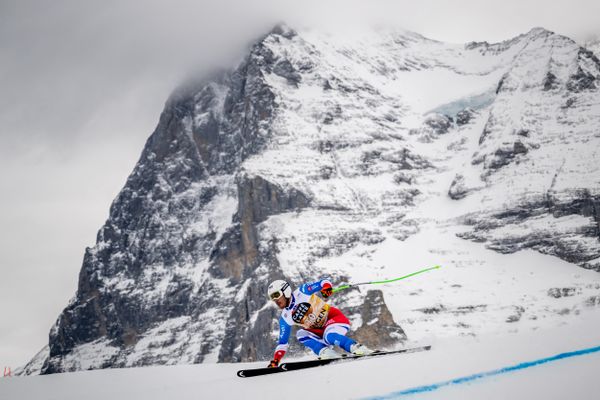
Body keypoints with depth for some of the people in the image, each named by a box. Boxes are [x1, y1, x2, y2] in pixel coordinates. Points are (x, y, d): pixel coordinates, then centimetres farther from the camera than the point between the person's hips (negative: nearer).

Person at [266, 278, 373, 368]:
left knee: (329, 337, -33)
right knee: (301, 334, -14)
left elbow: (325, 282, -15)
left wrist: (326, 288, -39)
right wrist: (275, 360, -9)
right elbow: (282, 342, 3)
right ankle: (325, 351, -25)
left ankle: (358, 348, -28)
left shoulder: (302, 292, -15)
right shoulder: (285, 318, -1)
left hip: (335, 317, -6)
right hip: (321, 330, 6)